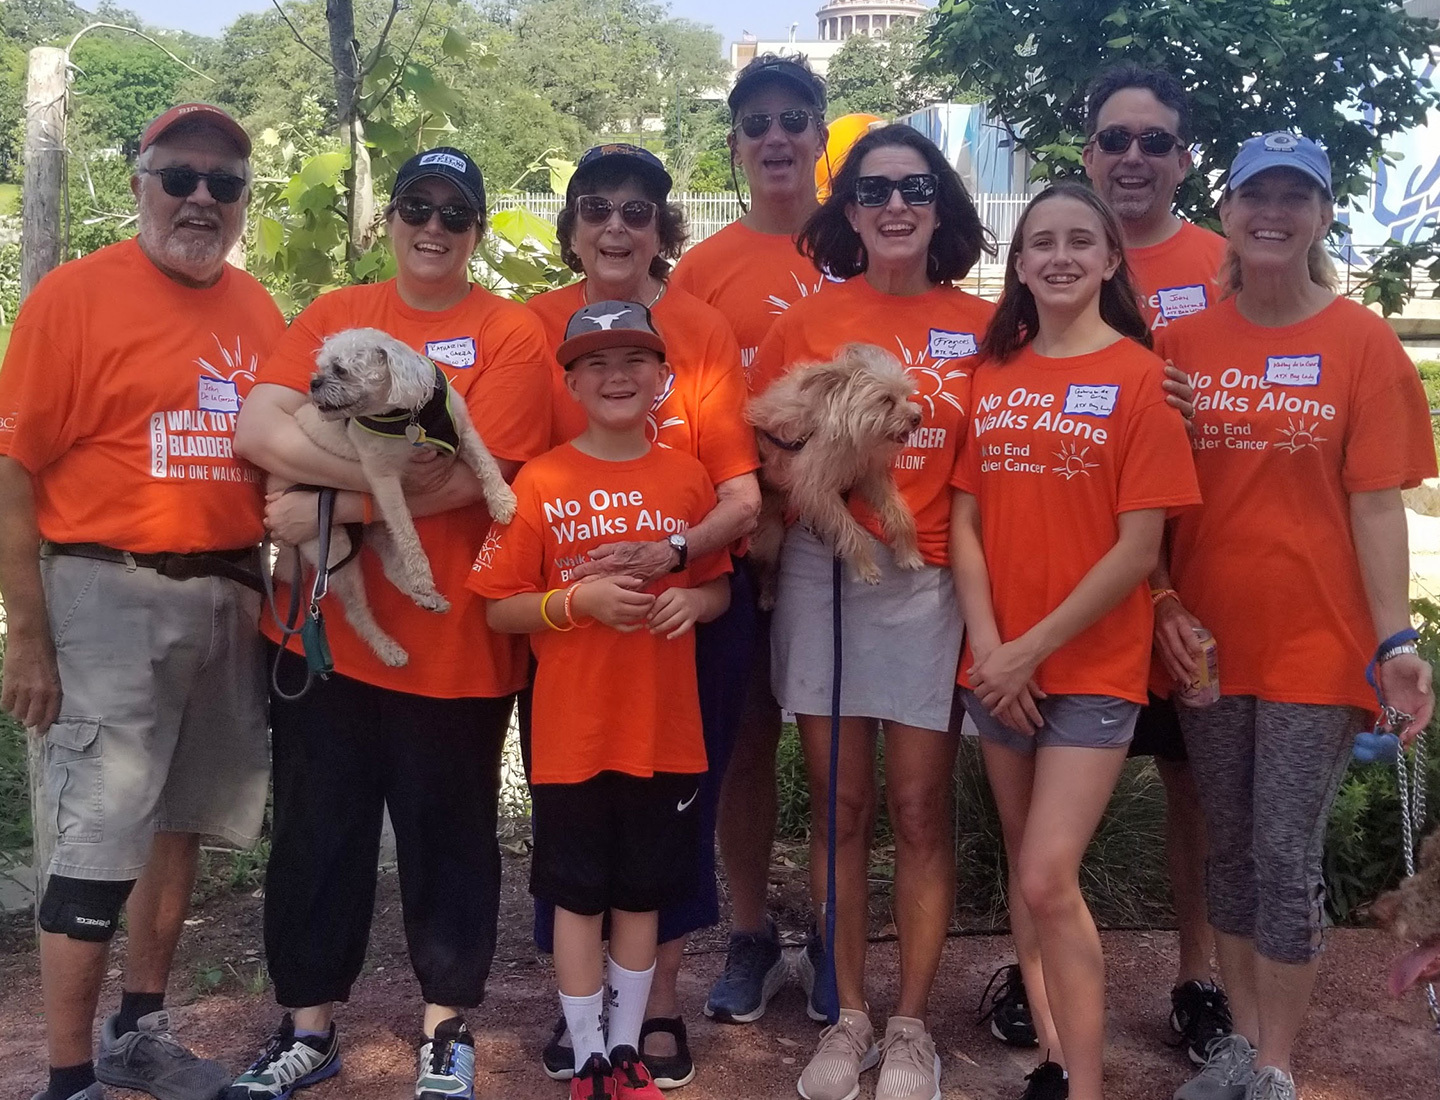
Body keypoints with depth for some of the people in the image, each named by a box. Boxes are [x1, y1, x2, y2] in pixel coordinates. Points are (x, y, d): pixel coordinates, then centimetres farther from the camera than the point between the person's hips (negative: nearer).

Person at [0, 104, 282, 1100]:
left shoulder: (259, 310, 8)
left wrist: (265, 591, 7)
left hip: (229, 596, 6)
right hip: (111, 597, -6)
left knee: (182, 821, 16)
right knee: (103, 839, -3)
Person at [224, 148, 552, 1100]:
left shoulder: (510, 335, -3)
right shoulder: (332, 316, 8)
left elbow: (471, 479, -15)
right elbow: (261, 428, -7)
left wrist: (329, 503, -15)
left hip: (452, 639, -3)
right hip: (322, 628, 4)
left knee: (448, 837, 11)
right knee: (315, 832, 14)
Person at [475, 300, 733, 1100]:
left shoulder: (688, 477, 1)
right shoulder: (540, 482, -6)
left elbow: (721, 589, 11)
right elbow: (500, 608, -4)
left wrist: (692, 600, -11)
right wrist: (578, 598, -20)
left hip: (665, 730, 2)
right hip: (572, 733, -2)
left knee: (643, 895, 14)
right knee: (578, 897, 10)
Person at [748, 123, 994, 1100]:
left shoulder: (981, 327, 3)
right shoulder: (807, 321, 3)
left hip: (931, 582, 0)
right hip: (820, 573, 1)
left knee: (921, 810, 4)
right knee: (840, 807, 7)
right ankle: (849, 1015, 23)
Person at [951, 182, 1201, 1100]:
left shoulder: (1139, 376, -6)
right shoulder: (992, 374, 7)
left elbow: (1139, 548, -12)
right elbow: (965, 521, 4)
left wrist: (1032, 649, -13)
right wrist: (989, 645, -8)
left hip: (1094, 665, -5)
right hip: (999, 667, 5)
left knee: (1050, 878, -11)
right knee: (1024, 870, 12)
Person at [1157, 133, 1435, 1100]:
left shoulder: (1363, 343, -4)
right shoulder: (1182, 342, 3)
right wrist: (1162, 603, -6)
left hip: (1317, 643, -3)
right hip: (1210, 640, 3)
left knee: (1288, 855, 2)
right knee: (1230, 847, 14)